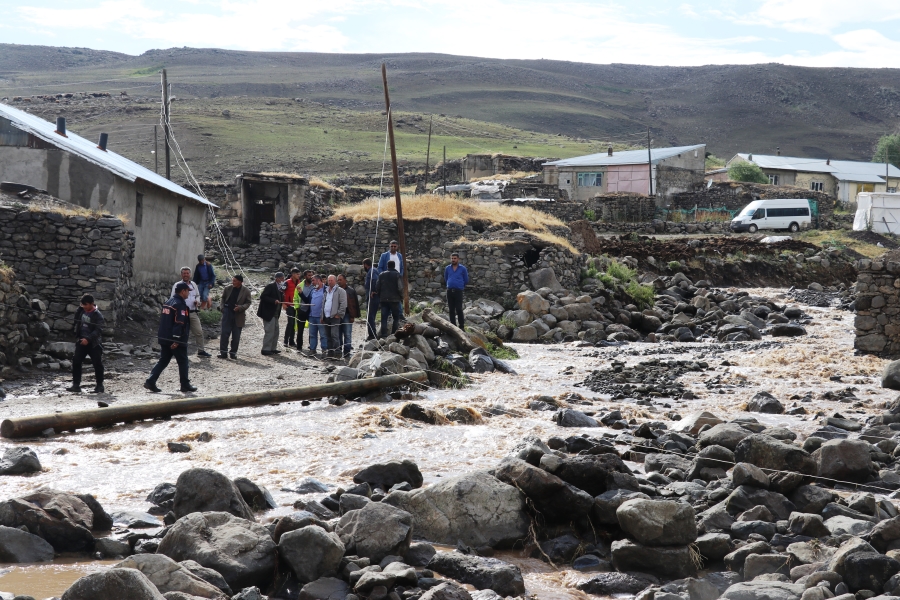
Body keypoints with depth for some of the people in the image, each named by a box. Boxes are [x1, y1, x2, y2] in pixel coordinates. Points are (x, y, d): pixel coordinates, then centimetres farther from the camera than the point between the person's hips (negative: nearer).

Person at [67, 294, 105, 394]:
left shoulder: (97, 315, -13)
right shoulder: (80, 311, 4)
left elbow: (98, 330, -21)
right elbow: (77, 321, 24)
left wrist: (88, 339, -30)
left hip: (93, 343, -5)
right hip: (81, 341, 5)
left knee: (97, 364, -1)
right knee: (76, 362, -3)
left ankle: (99, 385, 10)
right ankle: (76, 385, -1)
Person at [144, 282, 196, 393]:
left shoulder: (168, 302, 14)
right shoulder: (180, 305, -15)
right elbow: (179, 324, -22)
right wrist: (176, 340, -23)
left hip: (164, 338, 8)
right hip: (176, 340, -8)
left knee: (163, 361, 10)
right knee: (183, 362, 4)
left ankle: (150, 381, 0)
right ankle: (185, 385, 10)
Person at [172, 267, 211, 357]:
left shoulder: (194, 285, 14)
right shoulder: (177, 285, -2)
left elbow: (198, 295, 25)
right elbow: (173, 298, -2)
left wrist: (197, 301, 3)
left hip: (193, 313, 4)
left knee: (199, 332, 4)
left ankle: (201, 350, 13)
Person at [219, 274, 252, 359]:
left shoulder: (246, 292, -4)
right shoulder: (227, 288, 3)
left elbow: (248, 303, -1)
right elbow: (223, 298, 15)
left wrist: (240, 307, -18)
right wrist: (223, 308, 2)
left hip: (239, 316, -1)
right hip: (227, 313, 1)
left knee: (236, 336, 5)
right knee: (225, 333, -3)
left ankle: (233, 352, 14)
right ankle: (223, 352, 2)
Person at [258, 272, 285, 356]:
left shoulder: (280, 288, 12)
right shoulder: (270, 286, -14)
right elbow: (263, 297, -19)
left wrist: (282, 297, -2)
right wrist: (274, 301, -25)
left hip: (275, 313, 9)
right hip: (268, 313, -9)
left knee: (276, 330, 13)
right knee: (269, 331, -8)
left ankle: (273, 348, 22)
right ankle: (266, 349, -1)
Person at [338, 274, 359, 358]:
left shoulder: (351, 291, 3)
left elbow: (355, 304, 0)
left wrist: (353, 316, -7)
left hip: (347, 316, -3)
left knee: (347, 335, -3)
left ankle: (347, 353, -1)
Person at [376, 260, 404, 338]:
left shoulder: (381, 275, 5)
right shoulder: (397, 275, -6)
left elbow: (377, 288, 5)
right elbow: (400, 288, -10)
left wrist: (379, 296, 17)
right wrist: (401, 297, 4)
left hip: (384, 300, 3)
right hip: (394, 299, -3)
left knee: (384, 318, 4)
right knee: (396, 318, 6)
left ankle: (383, 333, -4)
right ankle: (394, 333, 0)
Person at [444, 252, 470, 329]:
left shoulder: (463, 269, 0)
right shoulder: (447, 268, 8)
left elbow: (466, 281, 11)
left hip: (458, 291, -3)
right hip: (449, 291, 3)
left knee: (459, 309, -9)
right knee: (451, 310, 4)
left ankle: (461, 326, -3)